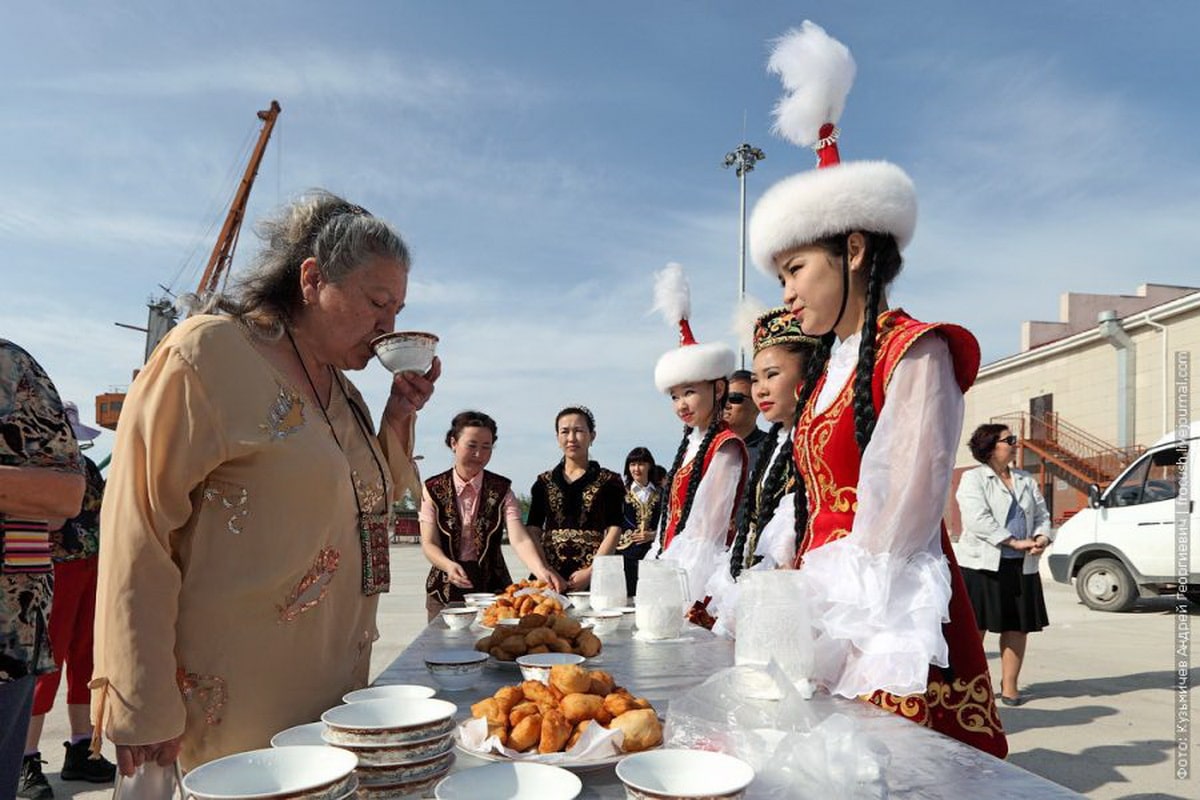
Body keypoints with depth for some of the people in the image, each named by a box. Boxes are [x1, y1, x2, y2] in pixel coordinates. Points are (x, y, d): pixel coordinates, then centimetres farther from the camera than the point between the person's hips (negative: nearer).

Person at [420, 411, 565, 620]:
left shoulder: (501, 489, -1)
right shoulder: (433, 490, 0)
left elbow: (519, 539, -13)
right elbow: (429, 544, -5)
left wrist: (541, 571, -32)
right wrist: (449, 565, -26)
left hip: (493, 587, 0)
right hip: (446, 590, 0)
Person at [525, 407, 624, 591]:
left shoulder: (608, 481, 5)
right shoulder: (544, 482, 14)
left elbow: (614, 530, -2)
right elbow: (534, 530, 8)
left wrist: (590, 572, -13)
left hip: (594, 574, -2)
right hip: (550, 574, 2)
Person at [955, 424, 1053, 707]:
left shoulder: (1026, 480, 18)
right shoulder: (973, 479, -4)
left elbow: (1042, 514, 16)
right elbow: (978, 520, -15)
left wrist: (1042, 537, -6)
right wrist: (1015, 542, -19)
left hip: (1021, 566, 6)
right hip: (981, 564, -6)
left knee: (1018, 627, 7)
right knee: (975, 627, -2)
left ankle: (1010, 684, 19)